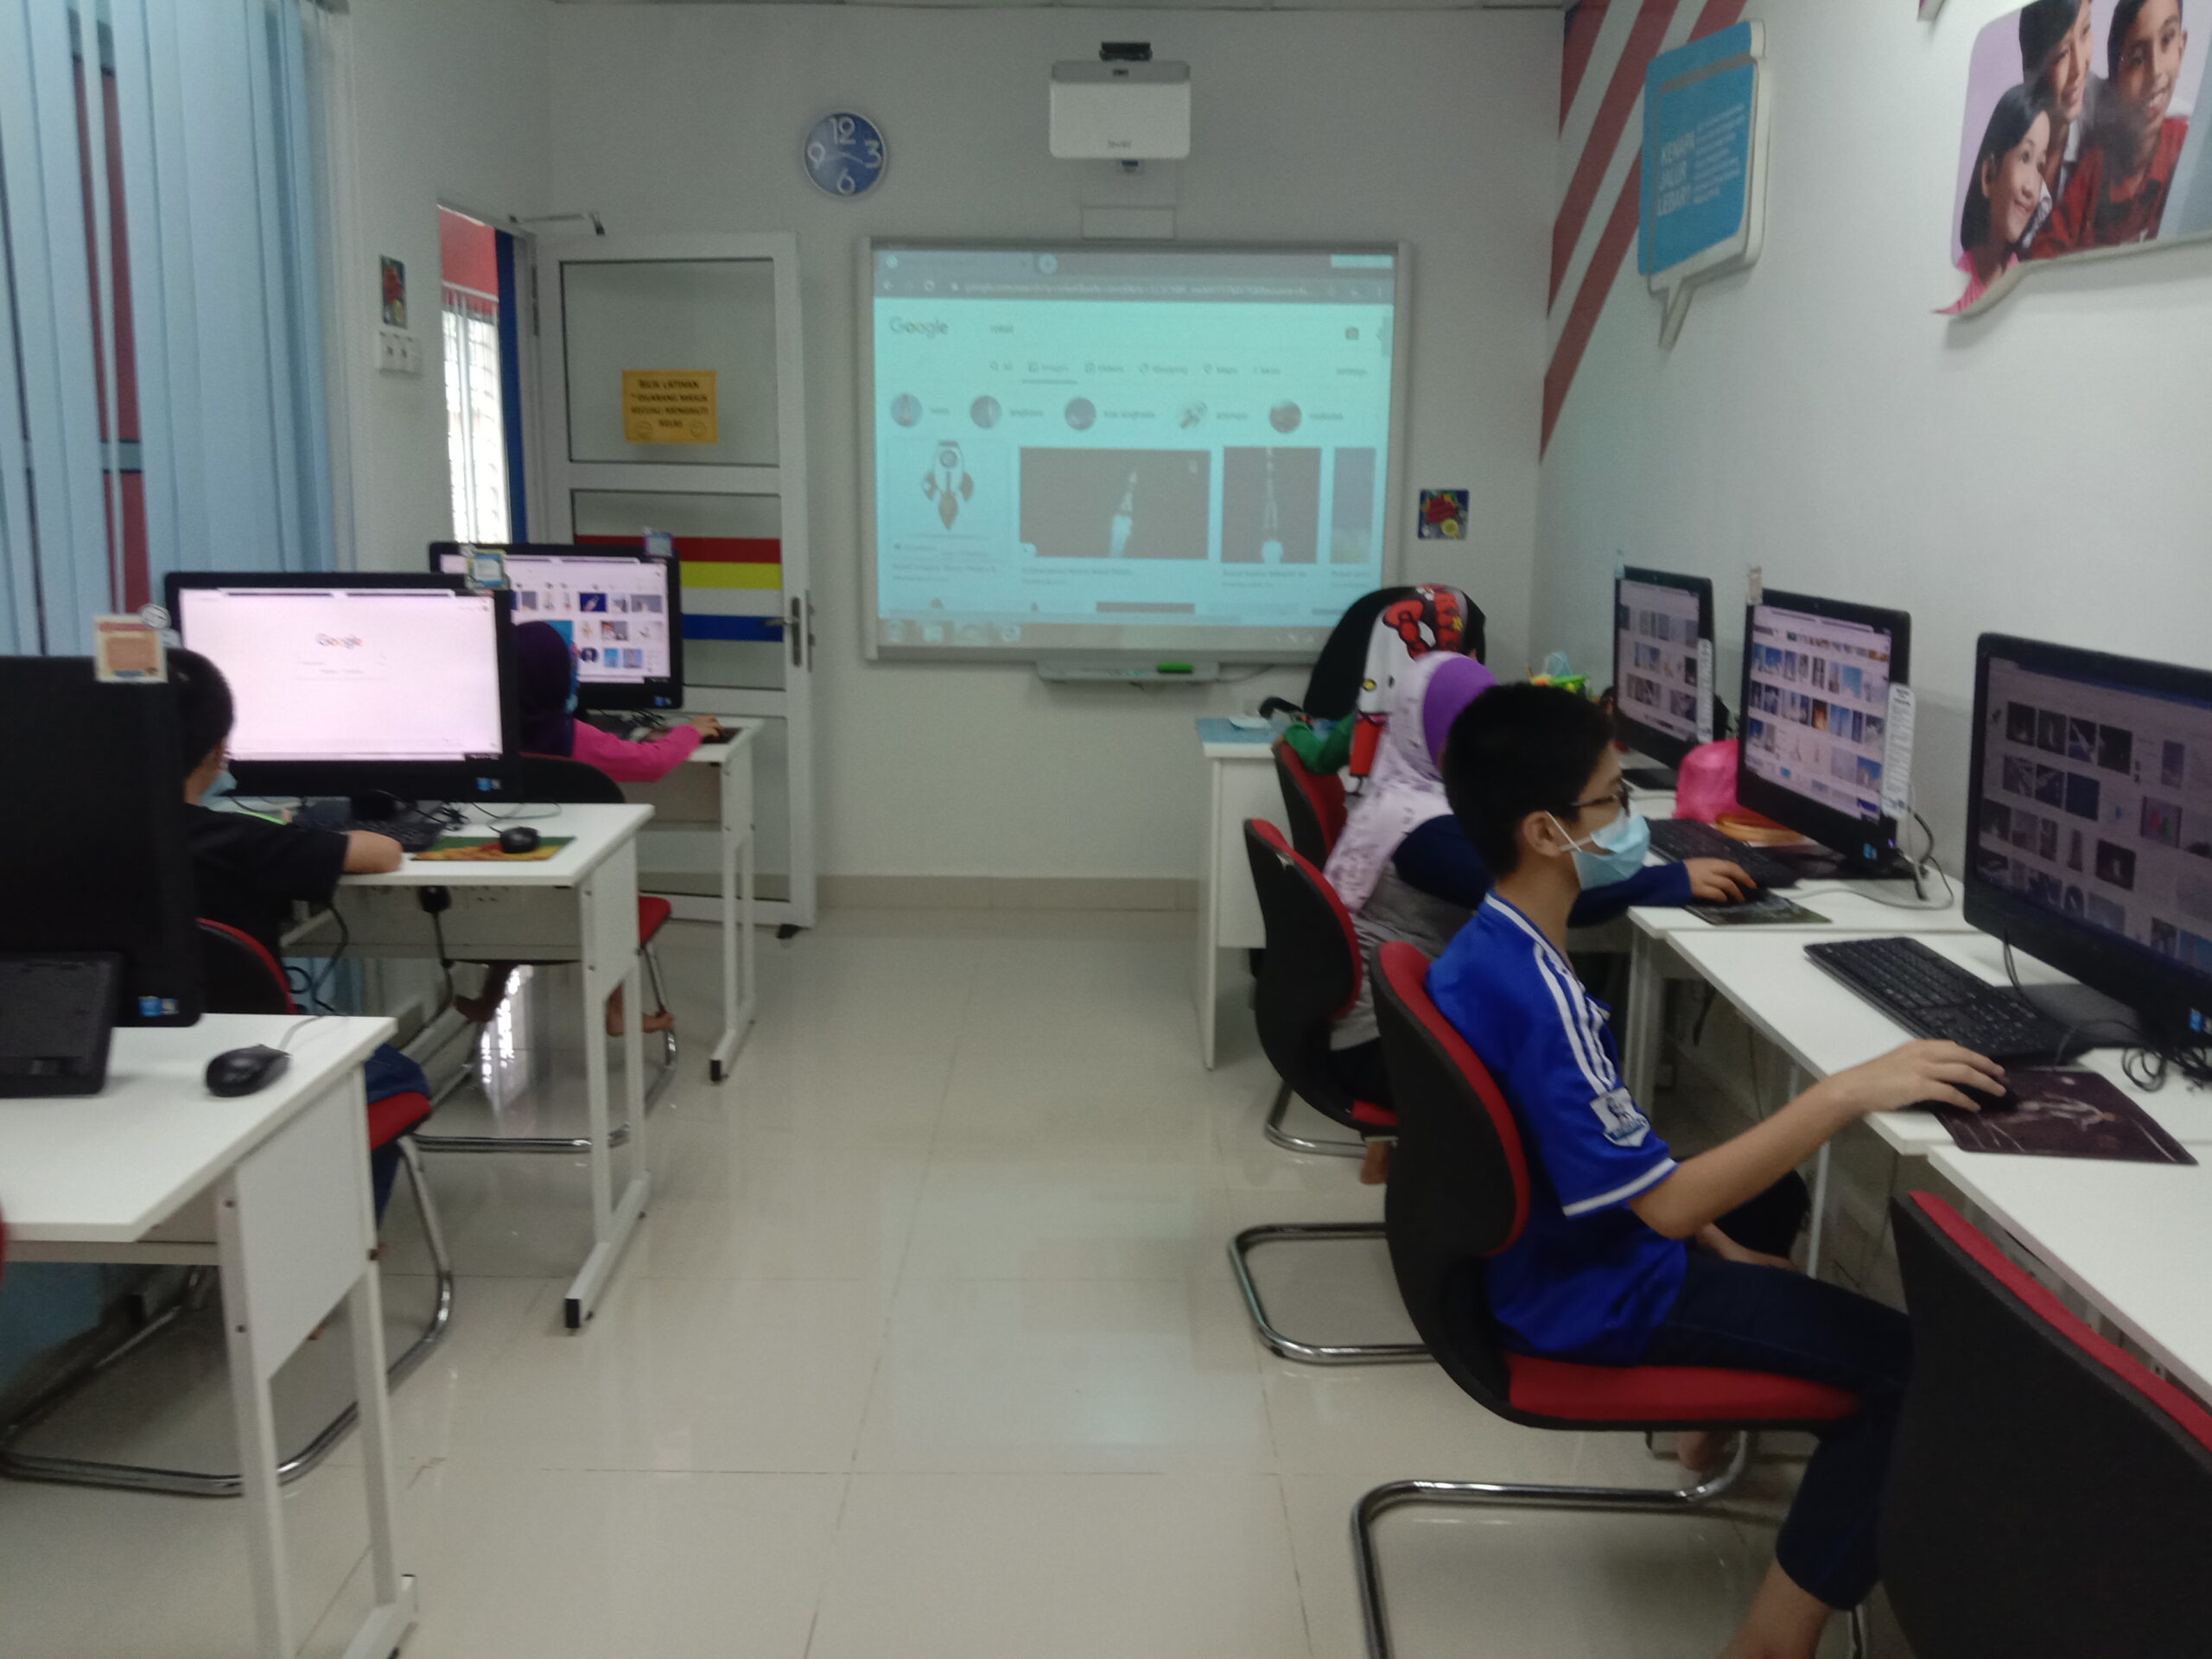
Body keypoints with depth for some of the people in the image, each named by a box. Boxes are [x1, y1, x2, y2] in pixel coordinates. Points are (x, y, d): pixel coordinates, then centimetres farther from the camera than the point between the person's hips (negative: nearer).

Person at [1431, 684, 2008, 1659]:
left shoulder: (1482, 948, 0)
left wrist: (1714, 1238, 9)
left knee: (1768, 1204, 29)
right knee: (1918, 1363, -9)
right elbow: (1665, 1202, -32)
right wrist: (1847, 1093, -29)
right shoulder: (1539, 996, -30)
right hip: (1595, 1301, -10)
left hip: (1547, 1249, 10)